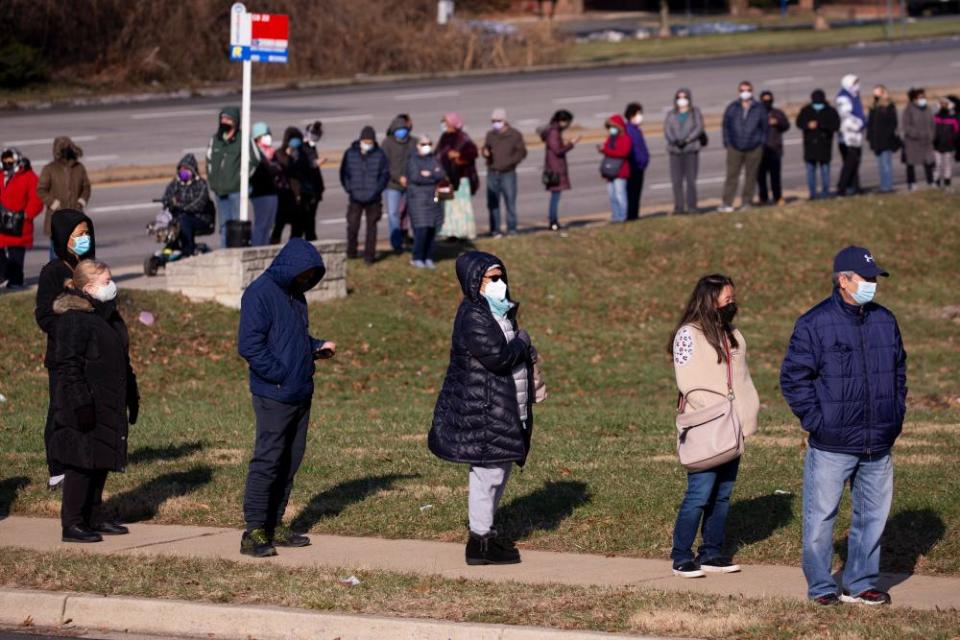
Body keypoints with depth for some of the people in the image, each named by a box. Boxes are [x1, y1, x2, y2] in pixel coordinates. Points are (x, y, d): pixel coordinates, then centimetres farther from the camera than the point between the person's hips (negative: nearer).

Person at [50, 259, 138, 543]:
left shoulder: (109, 315, 14)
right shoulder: (75, 318, -15)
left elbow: (122, 361, 22)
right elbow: (68, 365, -19)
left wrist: (132, 397, 22)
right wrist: (81, 403, -23)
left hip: (109, 407, 9)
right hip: (87, 411, -9)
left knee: (101, 463, 14)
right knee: (82, 464, -5)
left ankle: (93, 517, 24)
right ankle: (72, 524, 0)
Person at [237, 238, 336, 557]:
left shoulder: (295, 295, 15)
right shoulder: (260, 294, -12)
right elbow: (249, 345, -17)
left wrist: (318, 347, 8)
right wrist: (281, 375, -19)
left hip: (300, 395, 9)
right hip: (274, 395, -9)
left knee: (291, 460, 12)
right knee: (267, 460, -9)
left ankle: (275, 525, 20)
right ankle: (254, 532, -6)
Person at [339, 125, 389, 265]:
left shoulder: (379, 155, -3)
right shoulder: (350, 154, -1)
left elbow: (385, 175, 2)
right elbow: (344, 174, 6)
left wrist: (377, 191, -7)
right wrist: (349, 190, -4)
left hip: (373, 199, 0)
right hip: (355, 199, 0)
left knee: (371, 228, 6)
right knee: (352, 226, 0)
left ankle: (369, 255, 14)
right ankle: (351, 253, 18)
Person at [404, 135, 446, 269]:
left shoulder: (434, 160, 14)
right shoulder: (413, 161, -1)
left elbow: (441, 176, 1)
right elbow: (415, 177, -15)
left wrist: (428, 174, -11)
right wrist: (433, 178, -7)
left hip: (432, 199, 5)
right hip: (417, 198, -5)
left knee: (431, 230, 4)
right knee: (421, 230, -12)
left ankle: (428, 258, 12)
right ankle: (417, 259, -2)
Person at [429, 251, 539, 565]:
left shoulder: (502, 313, 15)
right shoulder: (473, 317, -17)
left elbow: (519, 355, 25)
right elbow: (497, 357, -24)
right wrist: (521, 342, -8)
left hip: (506, 407, 10)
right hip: (483, 410, -10)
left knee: (499, 469, 16)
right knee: (489, 471, -7)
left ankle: (486, 532, 27)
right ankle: (480, 542, -1)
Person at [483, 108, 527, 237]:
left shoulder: (515, 135, 0)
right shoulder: (490, 135, 10)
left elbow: (522, 152, 0)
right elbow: (485, 148, 18)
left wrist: (511, 161, -16)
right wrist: (485, 152, -7)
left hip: (508, 173, -3)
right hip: (492, 173, 3)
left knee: (510, 201, -3)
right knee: (493, 202, 1)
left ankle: (512, 229, 5)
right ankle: (495, 230, 7)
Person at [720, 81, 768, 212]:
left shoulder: (759, 109, 2)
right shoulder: (732, 108, 4)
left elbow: (765, 127, 8)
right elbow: (726, 126, 10)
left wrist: (761, 143, 2)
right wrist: (727, 143, 4)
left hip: (754, 149, 0)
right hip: (735, 148, 0)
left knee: (750, 176, 5)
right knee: (731, 175, -4)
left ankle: (746, 202, 13)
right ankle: (727, 203, -3)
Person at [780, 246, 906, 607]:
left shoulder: (885, 322, 10)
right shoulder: (814, 324, -7)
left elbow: (899, 370, 20)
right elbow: (793, 377, -6)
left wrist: (896, 415, 11)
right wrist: (815, 421, -11)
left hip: (878, 446, 5)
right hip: (831, 446, -5)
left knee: (873, 515, 9)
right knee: (821, 516, 1)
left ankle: (860, 583, 21)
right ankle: (821, 587, 11)